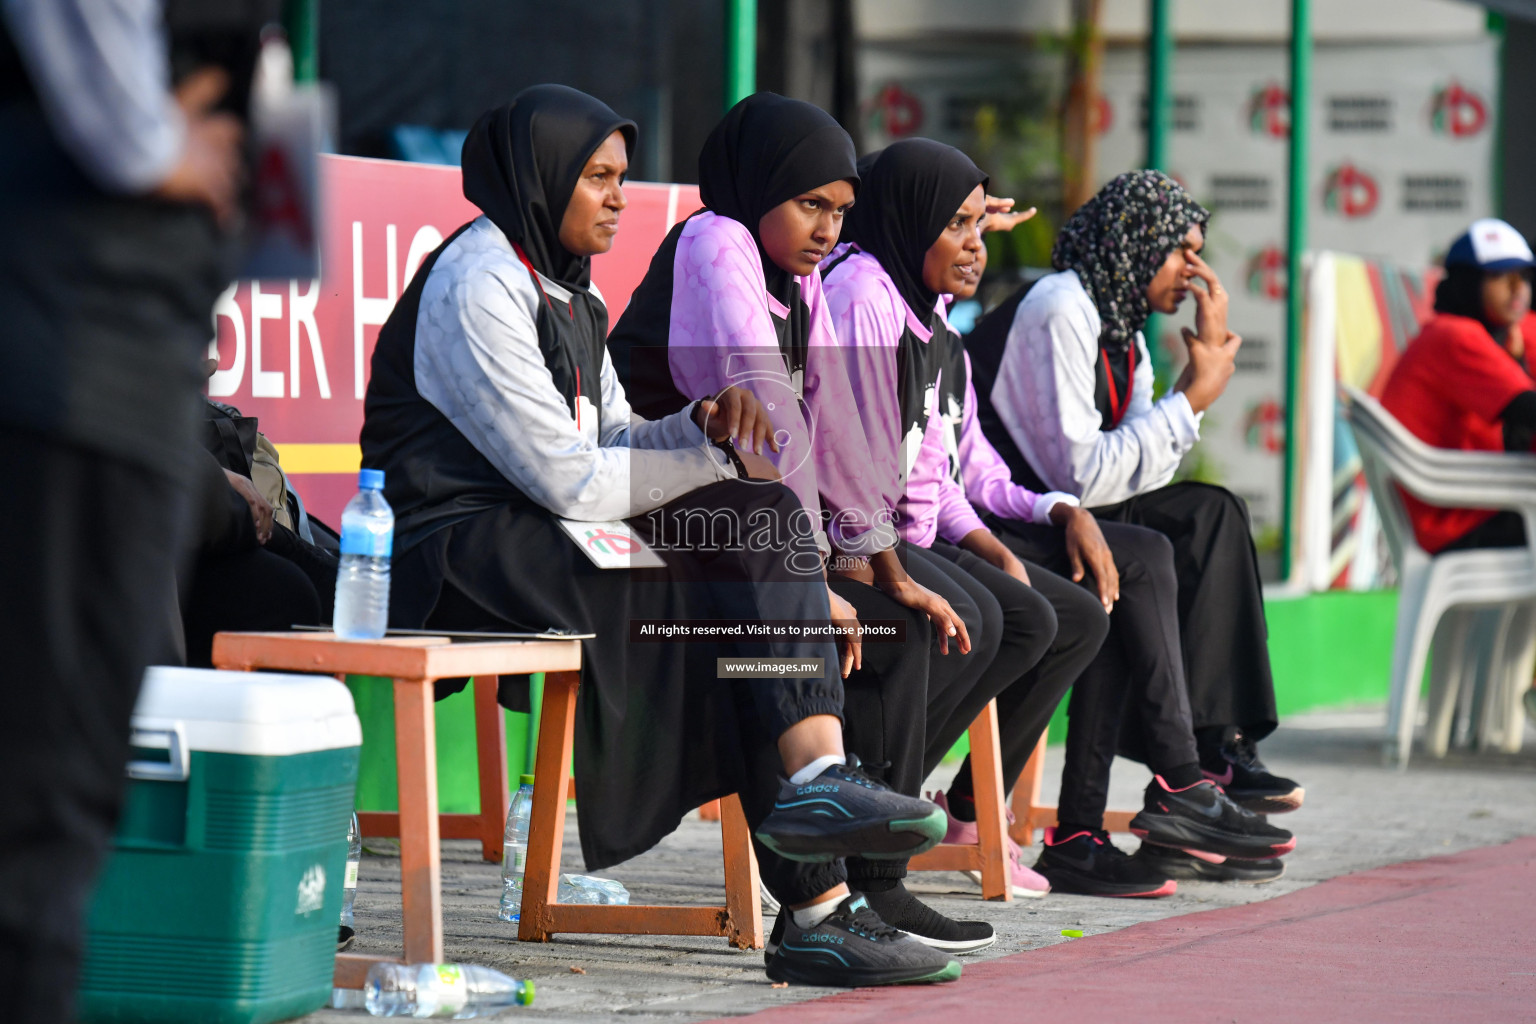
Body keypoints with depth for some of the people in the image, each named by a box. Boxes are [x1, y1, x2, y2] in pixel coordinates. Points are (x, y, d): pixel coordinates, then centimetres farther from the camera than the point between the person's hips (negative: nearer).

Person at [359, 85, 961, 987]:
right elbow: (570, 479, -17)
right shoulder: (478, 285, -12)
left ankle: (815, 779, -25)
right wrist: (715, 459, -5)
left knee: (764, 516, -13)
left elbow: (615, 442, 16)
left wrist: (703, 425, -5)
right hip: (459, 550, -9)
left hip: (543, 534, 9)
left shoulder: (567, 290, 19)